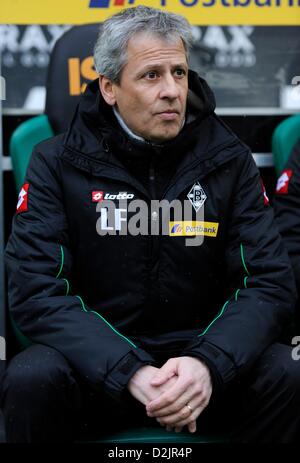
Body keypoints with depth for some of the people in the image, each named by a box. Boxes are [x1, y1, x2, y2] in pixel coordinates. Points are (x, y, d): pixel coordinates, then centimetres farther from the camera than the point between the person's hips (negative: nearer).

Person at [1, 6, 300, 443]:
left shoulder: (229, 160, 0)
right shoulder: (57, 162, -5)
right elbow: (37, 292, -12)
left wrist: (209, 363, -26)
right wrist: (131, 373, -27)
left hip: (202, 354, 1)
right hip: (97, 361, -1)